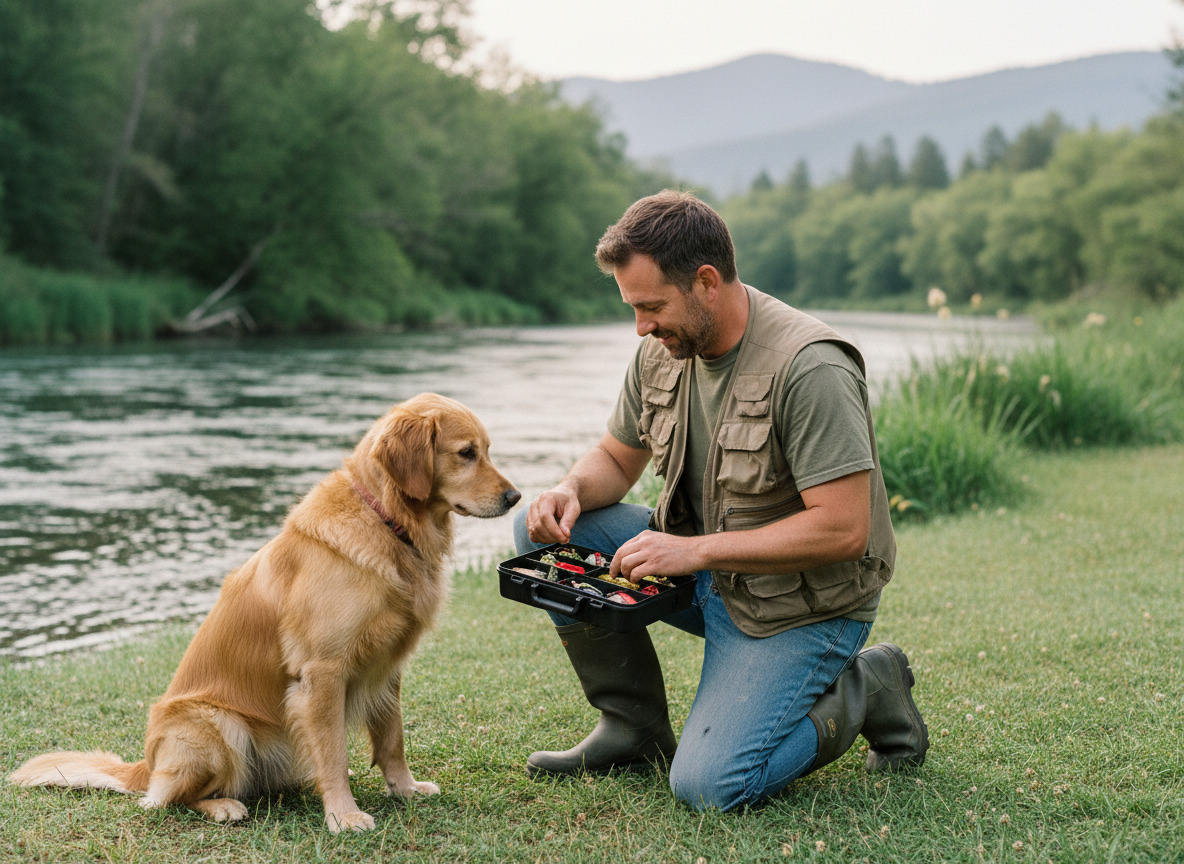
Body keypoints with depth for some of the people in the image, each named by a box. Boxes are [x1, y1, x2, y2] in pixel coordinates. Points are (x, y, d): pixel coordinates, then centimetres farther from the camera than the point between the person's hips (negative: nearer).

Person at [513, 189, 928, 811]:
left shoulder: (810, 368, -26)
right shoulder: (662, 351, -2)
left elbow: (842, 528, -29)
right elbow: (616, 458, 12)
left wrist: (696, 550, -27)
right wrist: (569, 492, -12)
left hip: (802, 604, -7)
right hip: (709, 571, 8)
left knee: (709, 785, -20)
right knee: (543, 530, -5)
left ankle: (864, 690, 6)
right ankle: (635, 726, 5)